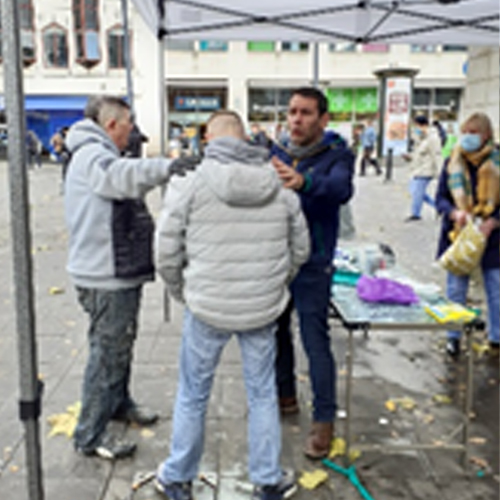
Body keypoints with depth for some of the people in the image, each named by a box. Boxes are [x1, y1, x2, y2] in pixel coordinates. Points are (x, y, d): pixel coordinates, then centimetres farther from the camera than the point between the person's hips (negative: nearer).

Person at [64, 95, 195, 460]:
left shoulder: (99, 154, 19)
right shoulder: (92, 155, -18)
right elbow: (123, 175, -39)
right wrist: (169, 167, -50)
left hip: (120, 271, 11)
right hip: (106, 277, -11)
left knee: (121, 344, 23)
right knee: (108, 351, -3)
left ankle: (119, 403, 41)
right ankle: (90, 435, 9)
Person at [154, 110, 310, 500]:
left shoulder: (189, 185, -9)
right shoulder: (281, 188, 1)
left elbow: (167, 254, -6)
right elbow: (300, 250, 8)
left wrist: (184, 293, 11)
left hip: (207, 309, -2)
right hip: (264, 310, 2)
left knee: (193, 395, 15)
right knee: (263, 394, 16)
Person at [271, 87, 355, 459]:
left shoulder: (337, 155, -8)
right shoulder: (277, 153, 8)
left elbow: (341, 189, -30)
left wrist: (304, 182, -48)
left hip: (313, 263, -6)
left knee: (315, 341, -4)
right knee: (275, 329, 18)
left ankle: (324, 420, 9)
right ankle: (285, 396, 38)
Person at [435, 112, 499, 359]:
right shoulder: (452, 163, 1)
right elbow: (440, 198, 2)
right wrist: (454, 212, -17)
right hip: (458, 234, 1)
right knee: (456, 288, 8)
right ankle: (454, 337, 23)